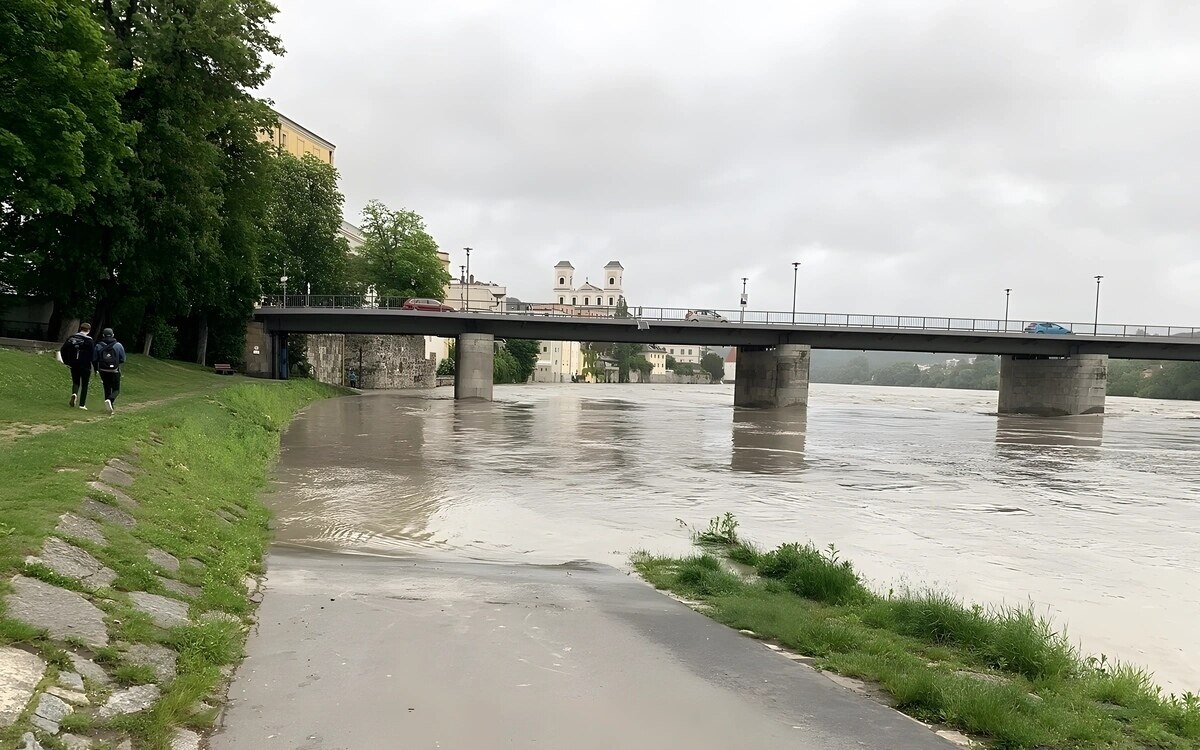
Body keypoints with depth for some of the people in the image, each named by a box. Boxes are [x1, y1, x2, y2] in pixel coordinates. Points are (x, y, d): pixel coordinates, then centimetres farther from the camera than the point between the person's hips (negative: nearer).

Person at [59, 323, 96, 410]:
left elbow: (63, 350, 5)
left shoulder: (71, 337, 3)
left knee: (75, 382, 19)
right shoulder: (89, 341, -10)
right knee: (84, 385, 6)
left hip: (73, 366, 3)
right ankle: (82, 404, 5)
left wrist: (66, 362, 13)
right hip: (85, 366, -3)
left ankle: (74, 394, -12)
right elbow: (93, 355, -14)